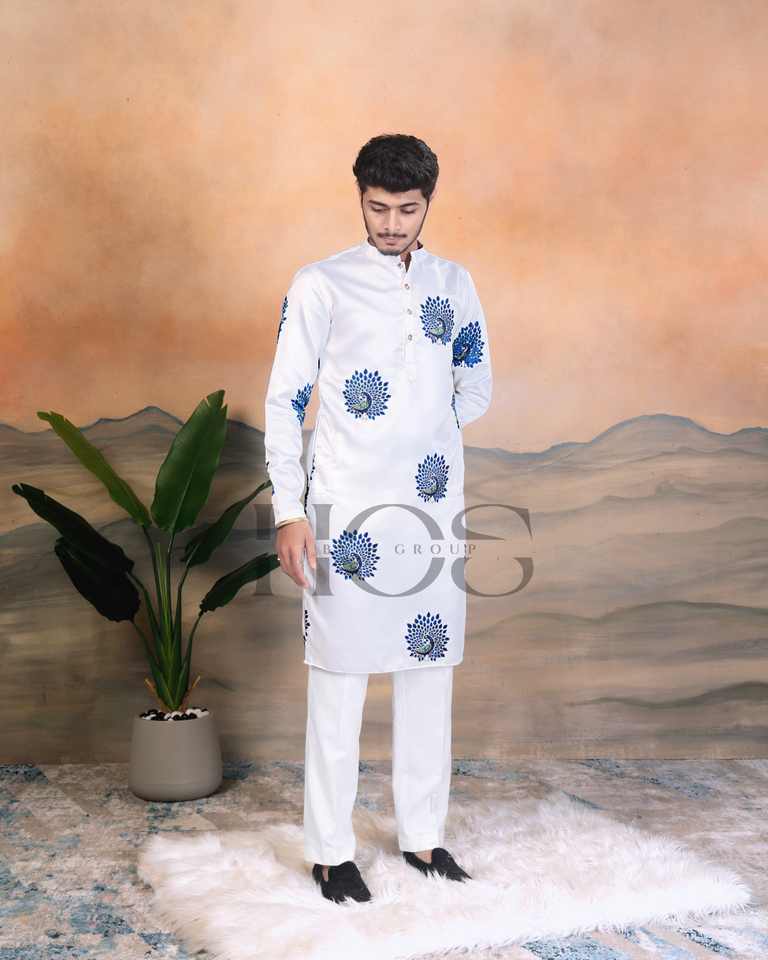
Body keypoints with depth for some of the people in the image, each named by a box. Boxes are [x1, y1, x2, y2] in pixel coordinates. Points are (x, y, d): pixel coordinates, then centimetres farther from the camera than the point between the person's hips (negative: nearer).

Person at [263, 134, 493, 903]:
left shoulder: (454, 283, 9)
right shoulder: (320, 285, -4)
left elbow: (476, 384, 21)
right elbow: (283, 401, -6)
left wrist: (430, 431, 6)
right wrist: (289, 511, -11)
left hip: (434, 510, 5)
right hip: (348, 514, -4)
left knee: (430, 671, 10)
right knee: (339, 677, 1)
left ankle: (422, 833, 25)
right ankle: (329, 848, 14)